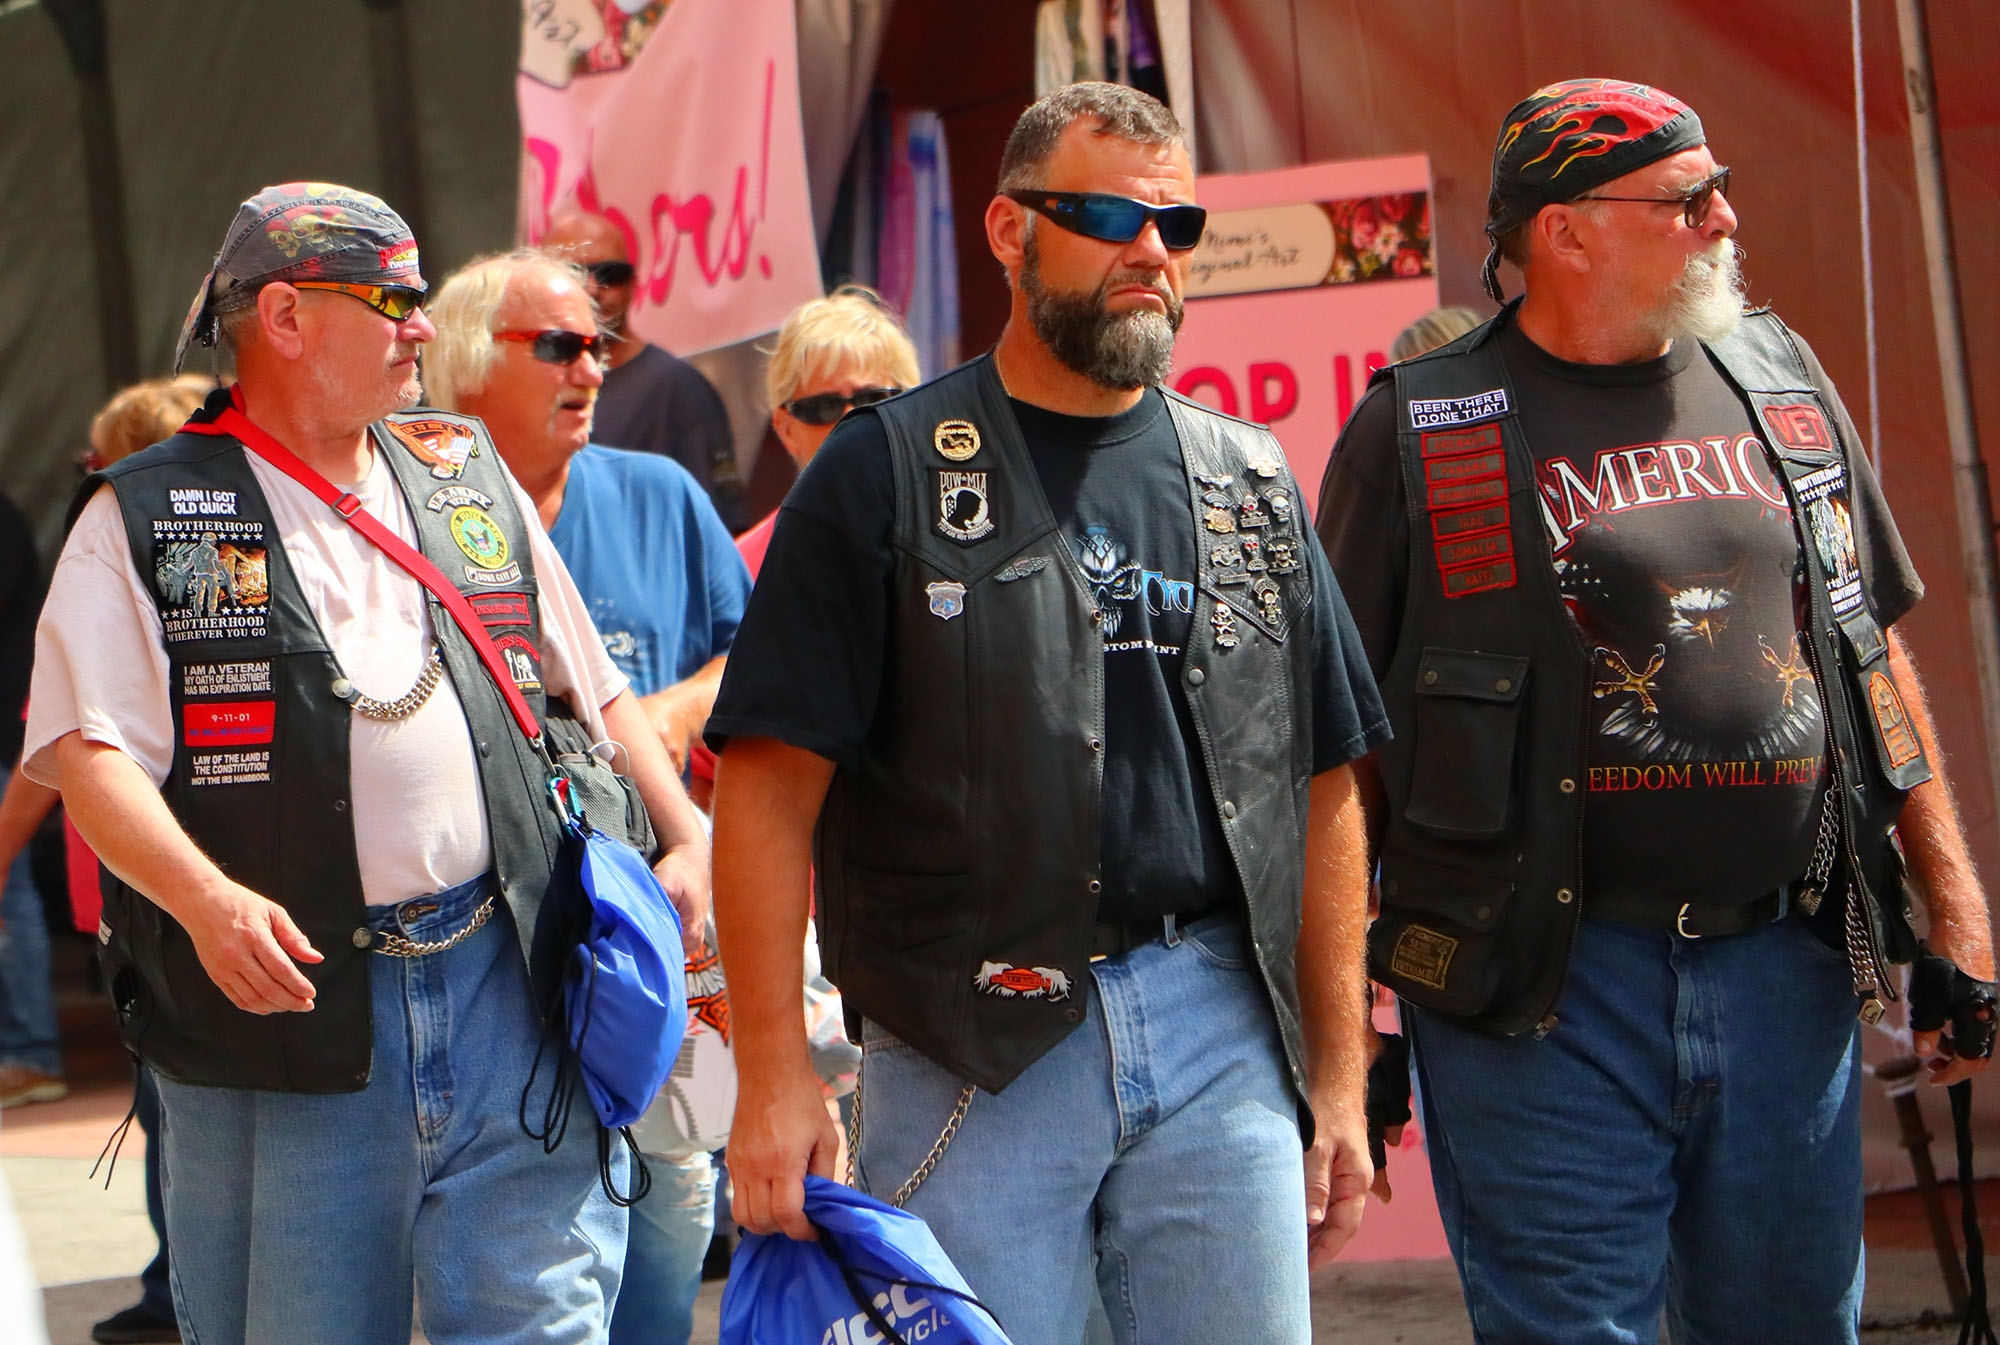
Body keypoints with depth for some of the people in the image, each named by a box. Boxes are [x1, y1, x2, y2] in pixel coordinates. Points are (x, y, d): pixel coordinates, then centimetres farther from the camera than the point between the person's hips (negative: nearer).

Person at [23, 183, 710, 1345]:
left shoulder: (468, 478, 17)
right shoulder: (143, 518, 2)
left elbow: (593, 686, 26)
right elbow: (90, 755, -8)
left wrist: (687, 836, 13)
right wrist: (207, 901, -24)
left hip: (502, 982, 3)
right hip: (285, 1001, -3)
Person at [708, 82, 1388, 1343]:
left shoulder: (1251, 483, 14)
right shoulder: (891, 472, 1)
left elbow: (1324, 796, 16)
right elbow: (770, 784, -5)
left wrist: (1339, 1079, 10)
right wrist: (775, 1076, -12)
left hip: (1220, 1035, 4)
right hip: (970, 1050, -3)